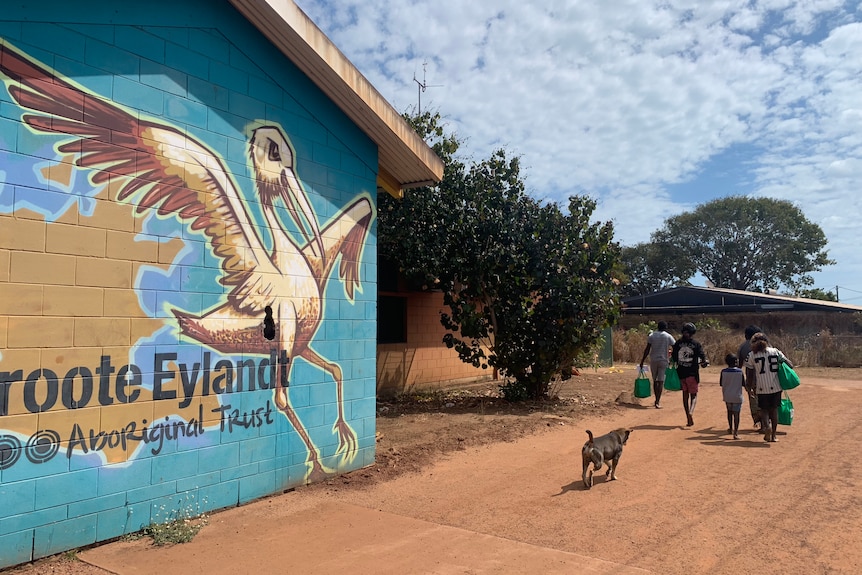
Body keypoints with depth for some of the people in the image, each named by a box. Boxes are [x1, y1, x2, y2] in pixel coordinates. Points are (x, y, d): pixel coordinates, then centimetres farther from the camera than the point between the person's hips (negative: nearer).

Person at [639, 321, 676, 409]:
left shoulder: (651, 335, 2)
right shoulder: (668, 336, -2)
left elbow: (647, 349, -2)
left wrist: (642, 361, 1)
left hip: (653, 361, 2)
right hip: (663, 361, -2)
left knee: (655, 380, 15)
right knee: (661, 381, -3)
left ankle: (657, 400, 25)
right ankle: (657, 402, -11)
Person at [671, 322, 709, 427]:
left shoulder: (678, 343, 0)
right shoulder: (696, 343, -6)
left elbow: (673, 358, 1)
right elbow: (703, 357, -7)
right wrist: (705, 362, 13)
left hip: (681, 372, 2)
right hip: (693, 373, -2)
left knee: (685, 394, 13)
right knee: (693, 395, 8)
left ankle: (688, 418, 13)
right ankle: (691, 412, -20)